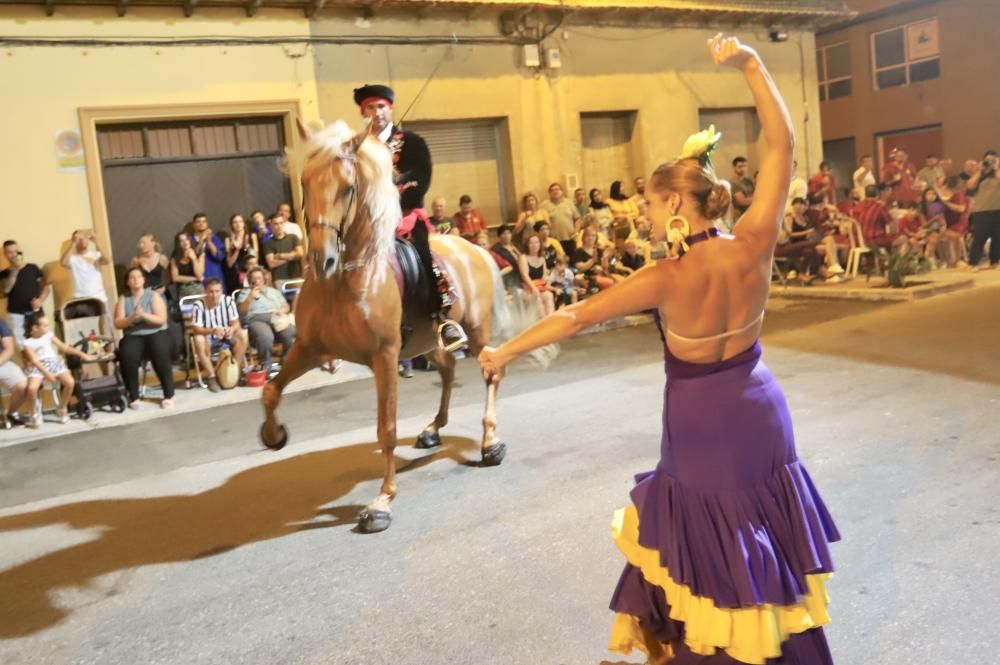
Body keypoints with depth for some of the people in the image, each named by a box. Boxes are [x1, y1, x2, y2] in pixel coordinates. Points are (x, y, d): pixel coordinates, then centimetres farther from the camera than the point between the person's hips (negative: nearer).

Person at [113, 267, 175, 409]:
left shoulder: (153, 295, 2)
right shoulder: (123, 298, 8)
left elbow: (161, 319, -8)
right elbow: (118, 323, 1)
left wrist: (143, 315, -22)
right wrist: (132, 318, -18)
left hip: (156, 333, -2)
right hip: (133, 336, 2)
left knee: (160, 353, -34)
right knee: (127, 355, -31)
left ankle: (169, 395, -20)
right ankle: (133, 396, -16)